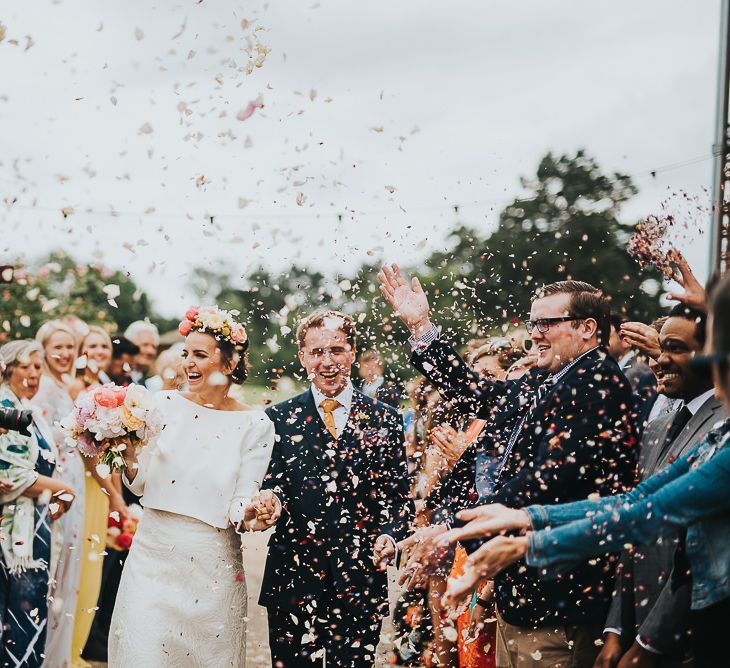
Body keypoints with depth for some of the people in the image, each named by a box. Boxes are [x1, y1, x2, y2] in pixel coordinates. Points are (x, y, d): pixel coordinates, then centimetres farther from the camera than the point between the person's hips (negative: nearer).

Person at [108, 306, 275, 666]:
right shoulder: (163, 404, 1)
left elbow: (239, 506, -4)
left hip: (212, 567, -1)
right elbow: (140, 484, 3)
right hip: (153, 555, 1)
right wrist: (126, 453, -16)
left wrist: (249, 516, -26)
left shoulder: (255, 425, -4)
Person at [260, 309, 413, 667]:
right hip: (294, 575, 0)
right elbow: (271, 485, 3)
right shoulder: (280, 418, 6)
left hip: (361, 581, 0)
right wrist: (271, 500, -20)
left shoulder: (384, 419, 7)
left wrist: (390, 534, -10)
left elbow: (398, 494, 8)